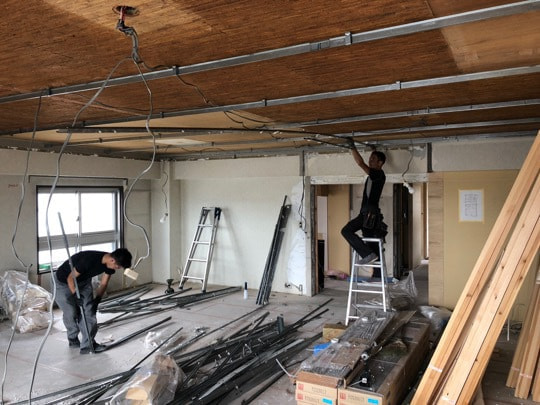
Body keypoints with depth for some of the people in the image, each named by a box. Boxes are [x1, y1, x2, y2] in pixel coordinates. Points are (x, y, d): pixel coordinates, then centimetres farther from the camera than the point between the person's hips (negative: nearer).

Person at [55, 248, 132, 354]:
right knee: (71, 312, -7)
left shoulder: (110, 264, -17)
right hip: (64, 282, -6)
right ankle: (73, 339, 19)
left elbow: (103, 284, -4)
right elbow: (70, 278, -27)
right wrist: (76, 295, -26)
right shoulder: (89, 259, -39)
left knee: (89, 311, -6)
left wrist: (97, 299, -15)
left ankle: (88, 343, -1)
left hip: (84, 282, 6)